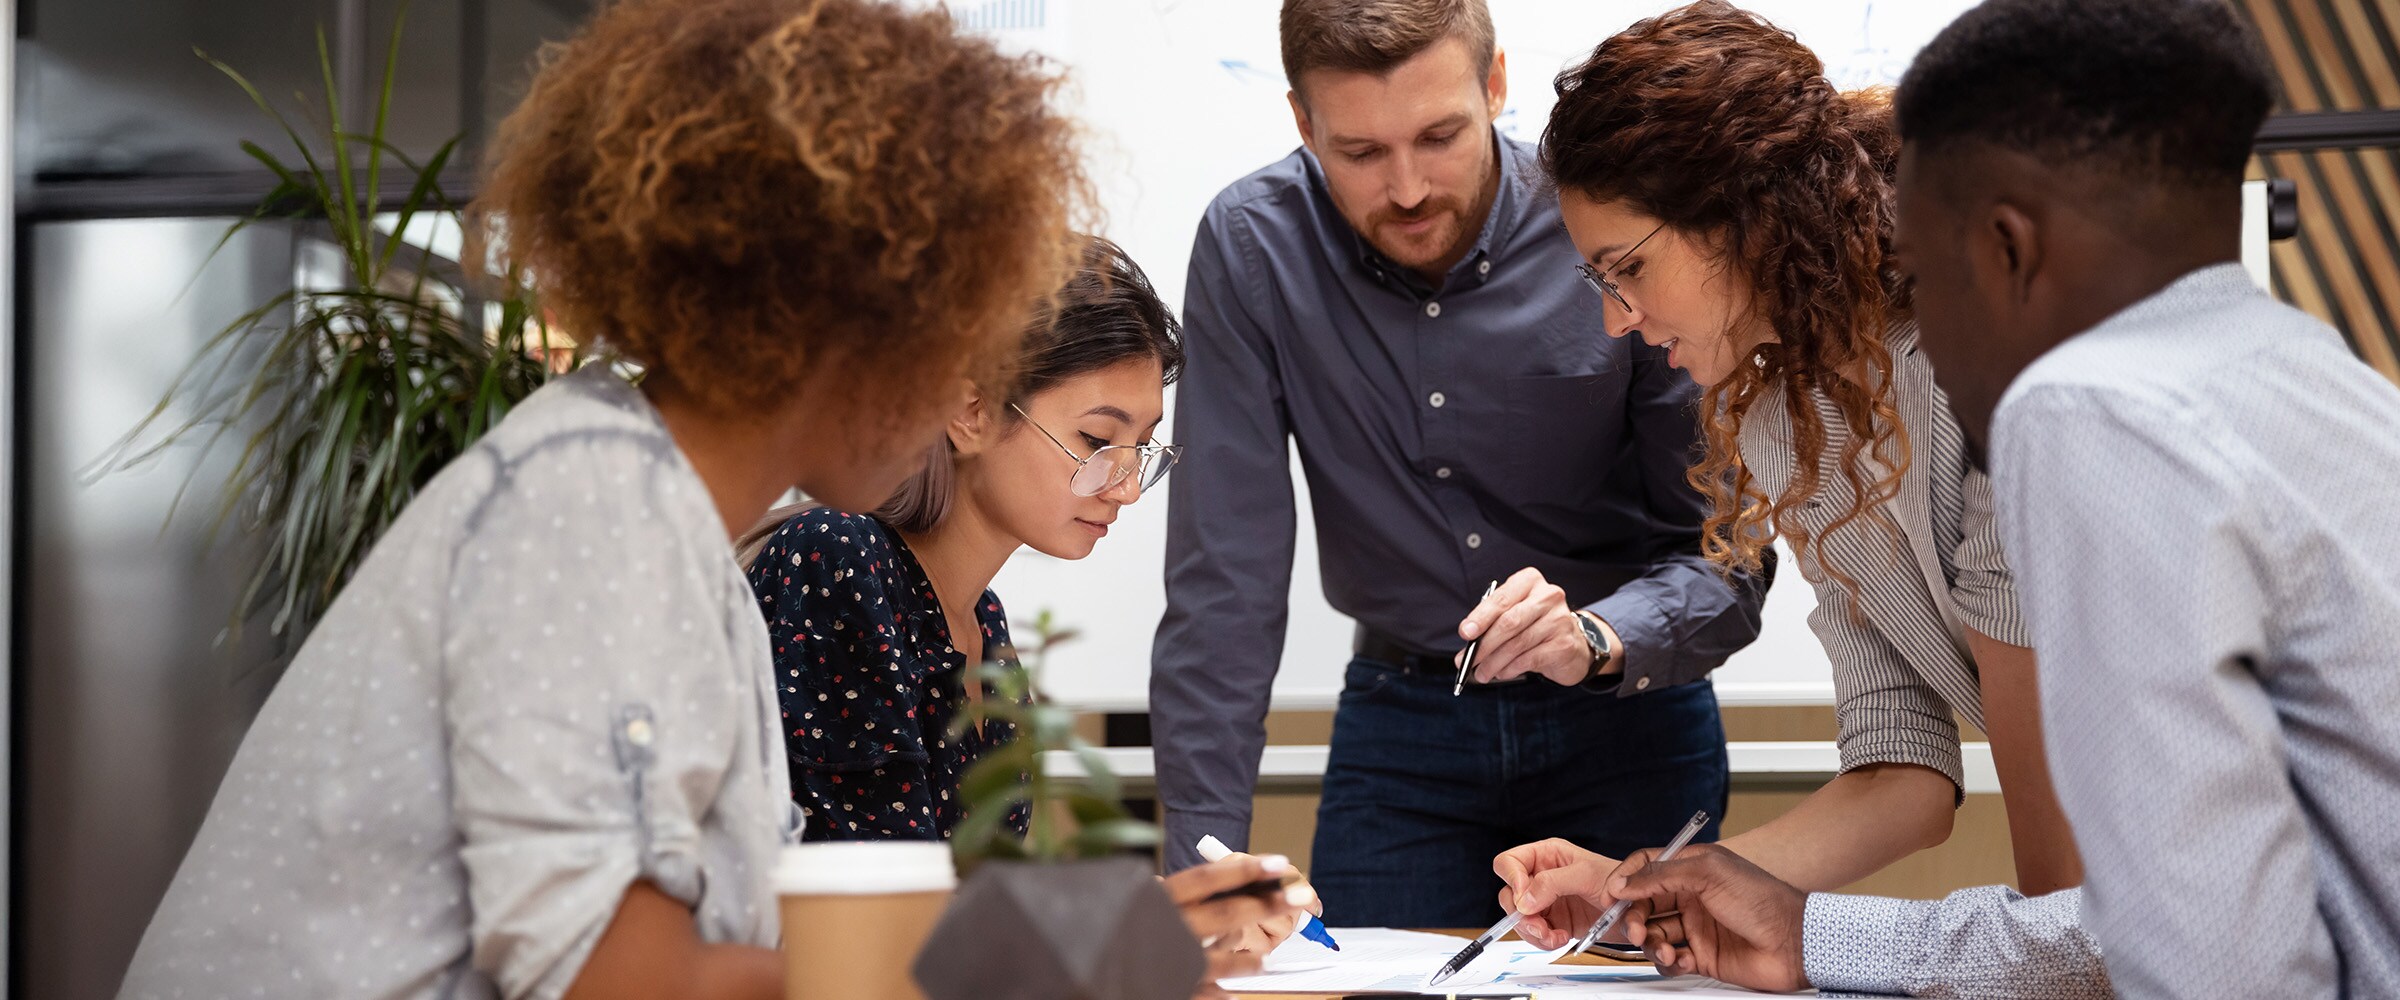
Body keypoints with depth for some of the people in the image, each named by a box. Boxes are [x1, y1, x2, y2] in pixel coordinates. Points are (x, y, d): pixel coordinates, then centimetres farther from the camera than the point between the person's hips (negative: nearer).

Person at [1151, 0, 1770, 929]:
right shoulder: (1251, 248, -15)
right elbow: (1225, 579, -14)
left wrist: (1598, 640, -35)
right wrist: (1203, 861, -20)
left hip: (1630, 720, 0)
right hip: (1400, 725, 1)